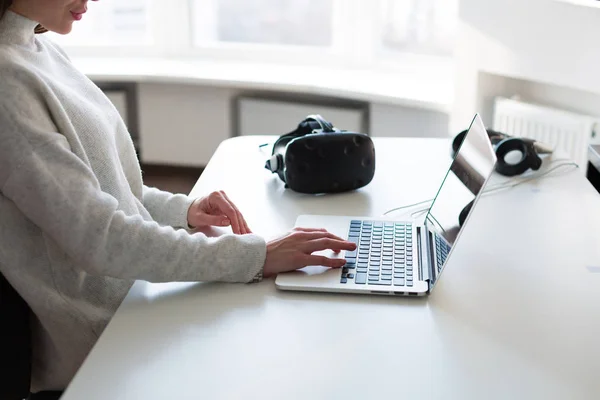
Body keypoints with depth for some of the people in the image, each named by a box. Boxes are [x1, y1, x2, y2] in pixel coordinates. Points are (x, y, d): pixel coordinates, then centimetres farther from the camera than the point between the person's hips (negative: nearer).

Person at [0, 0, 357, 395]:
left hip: (131, 289, 8)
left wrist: (180, 209, 1)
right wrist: (254, 256, -26)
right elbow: (98, 236, -27)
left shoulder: (40, 49, 6)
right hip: (94, 337, -8)